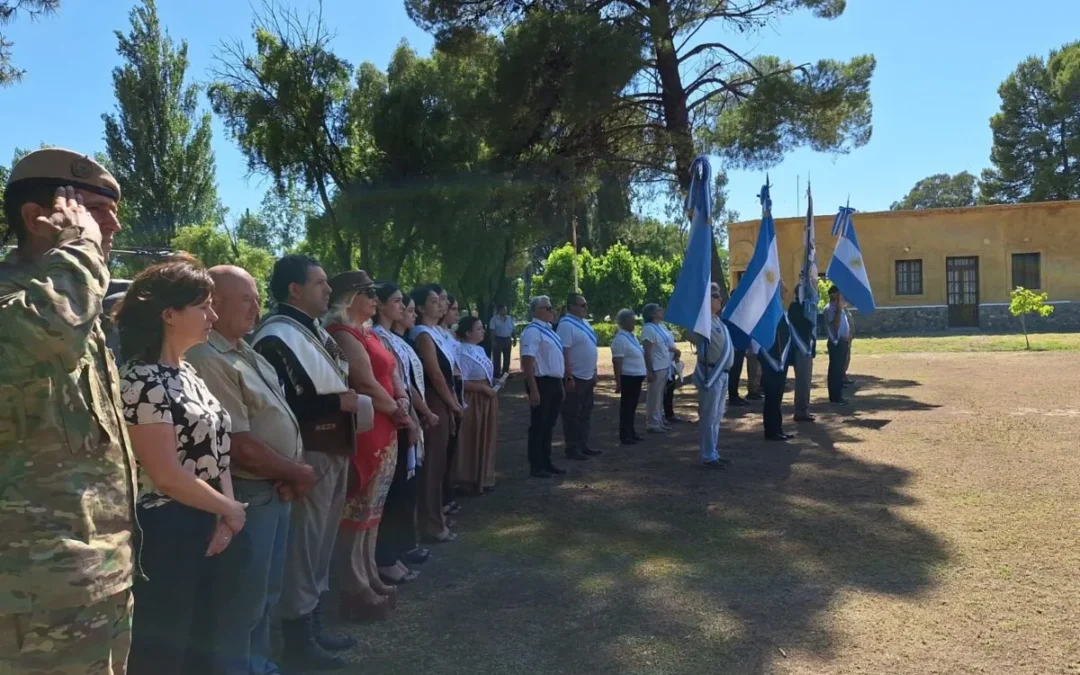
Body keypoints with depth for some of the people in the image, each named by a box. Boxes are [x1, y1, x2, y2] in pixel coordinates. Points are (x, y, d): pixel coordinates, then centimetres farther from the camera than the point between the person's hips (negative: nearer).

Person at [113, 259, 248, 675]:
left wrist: (225, 516, -4)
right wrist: (231, 510, -8)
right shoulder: (142, 380, -17)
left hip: (210, 529, 8)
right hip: (168, 533, -8)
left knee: (203, 642, 17)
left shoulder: (187, 372, 10)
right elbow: (167, 475, -21)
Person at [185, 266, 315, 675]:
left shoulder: (248, 354, 10)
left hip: (274, 490, 10)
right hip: (247, 495, -10)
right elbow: (240, 446, -23)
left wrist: (293, 472, -4)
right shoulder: (208, 361, -21)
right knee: (244, 599, 6)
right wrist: (298, 473, -10)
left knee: (266, 593, 22)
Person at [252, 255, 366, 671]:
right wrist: (338, 403, -20)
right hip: (308, 457, -10)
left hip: (333, 452, 10)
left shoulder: (315, 331, 16)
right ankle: (297, 639, 14)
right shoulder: (277, 338, -16)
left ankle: (313, 623, 32)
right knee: (302, 546, 0)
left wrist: (352, 400, 7)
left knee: (320, 543, 18)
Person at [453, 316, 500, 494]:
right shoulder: (463, 353, -18)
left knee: (486, 440, 16)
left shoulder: (480, 350, 11)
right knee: (472, 442, 0)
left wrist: (494, 382, 5)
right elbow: (462, 382, -23)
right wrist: (484, 388, -20)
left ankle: (483, 479, 28)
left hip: (487, 400, 10)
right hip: (473, 401, -10)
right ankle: (469, 481, 12)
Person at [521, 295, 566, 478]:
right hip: (542, 383, -9)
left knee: (548, 425, 17)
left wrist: (560, 383, 21)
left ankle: (546, 462, 27)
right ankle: (536, 466, 9)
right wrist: (533, 389, -25)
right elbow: (527, 361, -22)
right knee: (538, 426, 0)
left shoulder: (547, 329, 14)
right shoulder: (533, 331, -16)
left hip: (554, 382, 9)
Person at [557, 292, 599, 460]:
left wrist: (594, 372, 18)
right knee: (572, 415, 0)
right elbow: (564, 353, -22)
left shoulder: (584, 323, 12)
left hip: (587, 377, 9)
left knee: (585, 413, 15)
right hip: (574, 377, -9)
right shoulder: (566, 325, -17)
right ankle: (572, 449, 7)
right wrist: (568, 377, -25)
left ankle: (583, 446, 25)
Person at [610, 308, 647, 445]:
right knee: (626, 406, -1)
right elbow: (617, 362, -21)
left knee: (632, 406, 15)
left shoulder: (631, 335, 12)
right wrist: (618, 382, -23)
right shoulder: (620, 338, -18)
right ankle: (625, 436, 6)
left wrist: (647, 371, 22)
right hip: (628, 377, -9)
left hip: (636, 376, 9)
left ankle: (631, 432, 24)